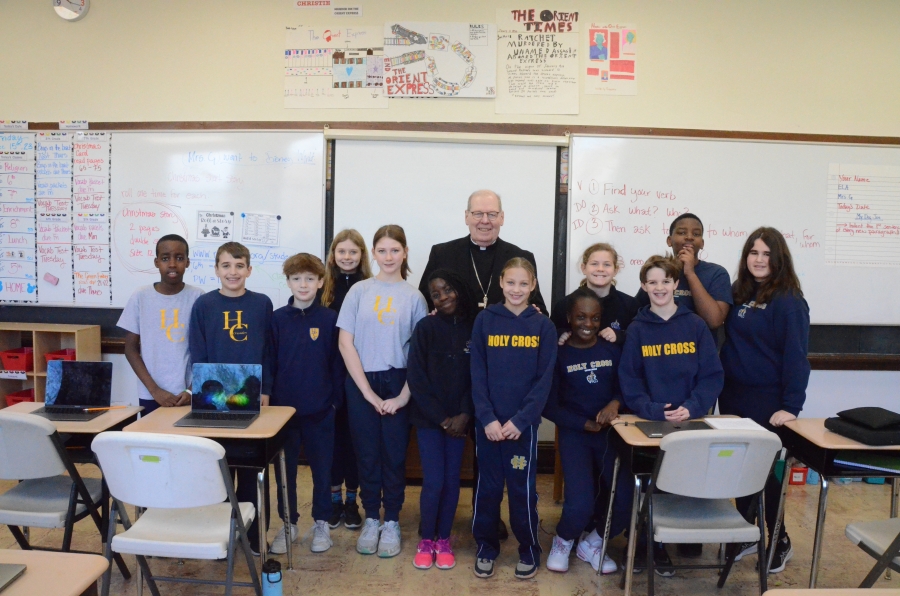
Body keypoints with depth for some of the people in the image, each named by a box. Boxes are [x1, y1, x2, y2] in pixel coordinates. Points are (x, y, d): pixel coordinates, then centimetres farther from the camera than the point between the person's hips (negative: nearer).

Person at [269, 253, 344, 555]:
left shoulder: (329, 319, -2)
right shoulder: (277, 319, 1)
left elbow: (337, 363, 0)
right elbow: (269, 363, 3)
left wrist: (336, 399, -2)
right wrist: (269, 400, 0)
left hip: (320, 409, -1)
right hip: (284, 407, 1)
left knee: (321, 468, 10)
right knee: (284, 469, 11)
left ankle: (321, 523, 26)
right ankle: (288, 523, 27)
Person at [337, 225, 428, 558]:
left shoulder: (413, 297, 1)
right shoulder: (359, 291, 0)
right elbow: (345, 344, -4)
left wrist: (403, 395, -10)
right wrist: (369, 393, -8)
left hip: (397, 383, 0)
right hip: (361, 383, 0)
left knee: (394, 454, 6)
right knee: (367, 453, 8)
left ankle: (391, 522, 21)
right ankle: (371, 519, 24)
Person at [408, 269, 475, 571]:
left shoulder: (475, 326, -2)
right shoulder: (425, 328, -7)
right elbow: (416, 379, -8)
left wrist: (464, 415, -11)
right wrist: (441, 418, -10)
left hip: (458, 418, 2)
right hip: (428, 418, -2)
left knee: (452, 481, 7)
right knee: (433, 482, -4)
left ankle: (443, 540, 25)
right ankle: (426, 540, 18)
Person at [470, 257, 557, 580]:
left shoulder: (543, 326, -1)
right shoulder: (484, 320, -1)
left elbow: (544, 379, -4)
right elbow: (477, 374, -3)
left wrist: (520, 420, -12)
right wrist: (487, 418, -12)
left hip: (523, 423, 0)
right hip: (487, 421, 1)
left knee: (523, 488, 8)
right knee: (487, 486, 11)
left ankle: (529, 549, 25)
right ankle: (486, 545, 28)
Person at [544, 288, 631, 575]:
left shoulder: (613, 350, 6)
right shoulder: (558, 355, -2)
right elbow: (549, 406, -4)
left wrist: (615, 403, -17)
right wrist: (586, 424, -13)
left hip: (610, 432, 3)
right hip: (575, 434, -3)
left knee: (626, 500, -13)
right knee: (580, 505, -20)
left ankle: (592, 545, 19)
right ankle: (562, 542, 18)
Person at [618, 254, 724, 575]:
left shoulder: (696, 325, 2)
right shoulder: (637, 329, 2)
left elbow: (712, 375, -1)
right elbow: (628, 379, -3)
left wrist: (691, 408, -16)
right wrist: (652, 409, -18)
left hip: (689, 421, 1)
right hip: (648, 422, 0)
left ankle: (659, 544, 23)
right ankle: (643, 542, 22)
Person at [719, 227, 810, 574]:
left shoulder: (789, 301, -12)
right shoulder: (738, 293, 8)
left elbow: (795, 355, -16)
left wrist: (791, 405, -21)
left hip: (766, 401, -6)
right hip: (732, 396, 6)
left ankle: (780, 542, 22)